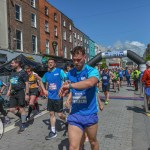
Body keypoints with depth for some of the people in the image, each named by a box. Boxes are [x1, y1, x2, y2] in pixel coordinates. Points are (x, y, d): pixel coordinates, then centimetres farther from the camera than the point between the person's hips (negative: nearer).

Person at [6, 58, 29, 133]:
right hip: (13, 93, 7)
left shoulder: (22, 72, -10)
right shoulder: (13, 72, 12)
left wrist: (27, 94, -15)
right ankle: (23, 117, 28)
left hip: (20, 92, -7)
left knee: (21, 108, 2)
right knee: (12, 109, 6)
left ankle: (23, 124, 15)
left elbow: (27, 83, -11)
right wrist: (9, 90, 13)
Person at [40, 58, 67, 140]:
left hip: (58, 96, -5)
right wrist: (44, 90, 10)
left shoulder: (59, 71, -9)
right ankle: (53, 132, 22)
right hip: (50, 97, 6)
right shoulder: (47, 74, 8)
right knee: (51, 114, 10)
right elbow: (41, 82, 23)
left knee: (60, 114, 0)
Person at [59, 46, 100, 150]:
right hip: (75, 114, 2)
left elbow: (90, 83, -35)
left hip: (90, 114, -2)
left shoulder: (92, 71, -12)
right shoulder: (70, 73, 3)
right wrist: (65, 91, -6)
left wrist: (70, 85, -33)